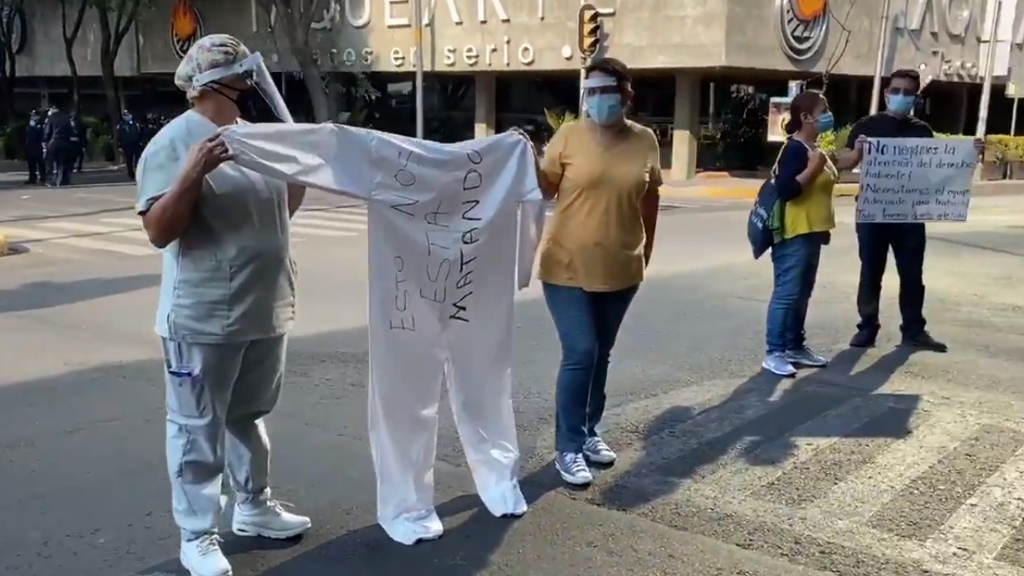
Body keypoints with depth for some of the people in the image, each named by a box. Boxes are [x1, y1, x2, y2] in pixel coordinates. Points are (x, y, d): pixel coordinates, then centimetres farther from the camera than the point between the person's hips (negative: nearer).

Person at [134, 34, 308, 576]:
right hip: (202, 317, -7)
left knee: (248, 417, 21)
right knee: (198, 429, 5)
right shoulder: (172, 143, -13)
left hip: (264, 310, 7)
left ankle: (253, 507, 37)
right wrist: (193, 173, -30)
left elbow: (281, 209, 18)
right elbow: (158, 231, -18)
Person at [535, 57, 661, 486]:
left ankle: (589, 431, 32)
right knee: (580, 353, -7)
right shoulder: (568, 136, -6)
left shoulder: (644, 141, 1)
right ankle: (568, 448, 5)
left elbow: (649, 200, 10)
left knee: (601, 353, 15)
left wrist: (646, 254, 13)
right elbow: (544, 190, -2)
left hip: (621, 269, 4)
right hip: (569, 266, -3)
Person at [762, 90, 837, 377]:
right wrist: (813, 168, -25)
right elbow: (785, 190, -24)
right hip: (794, 234, -10)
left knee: (802, 294, 14)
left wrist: (824, 226, 21)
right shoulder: (795, 149, -15)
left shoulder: (815, 148, 15)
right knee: (786, 293, -7)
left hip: (811, 233, 10)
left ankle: (795, 347, 23)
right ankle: (774, 353, -1)